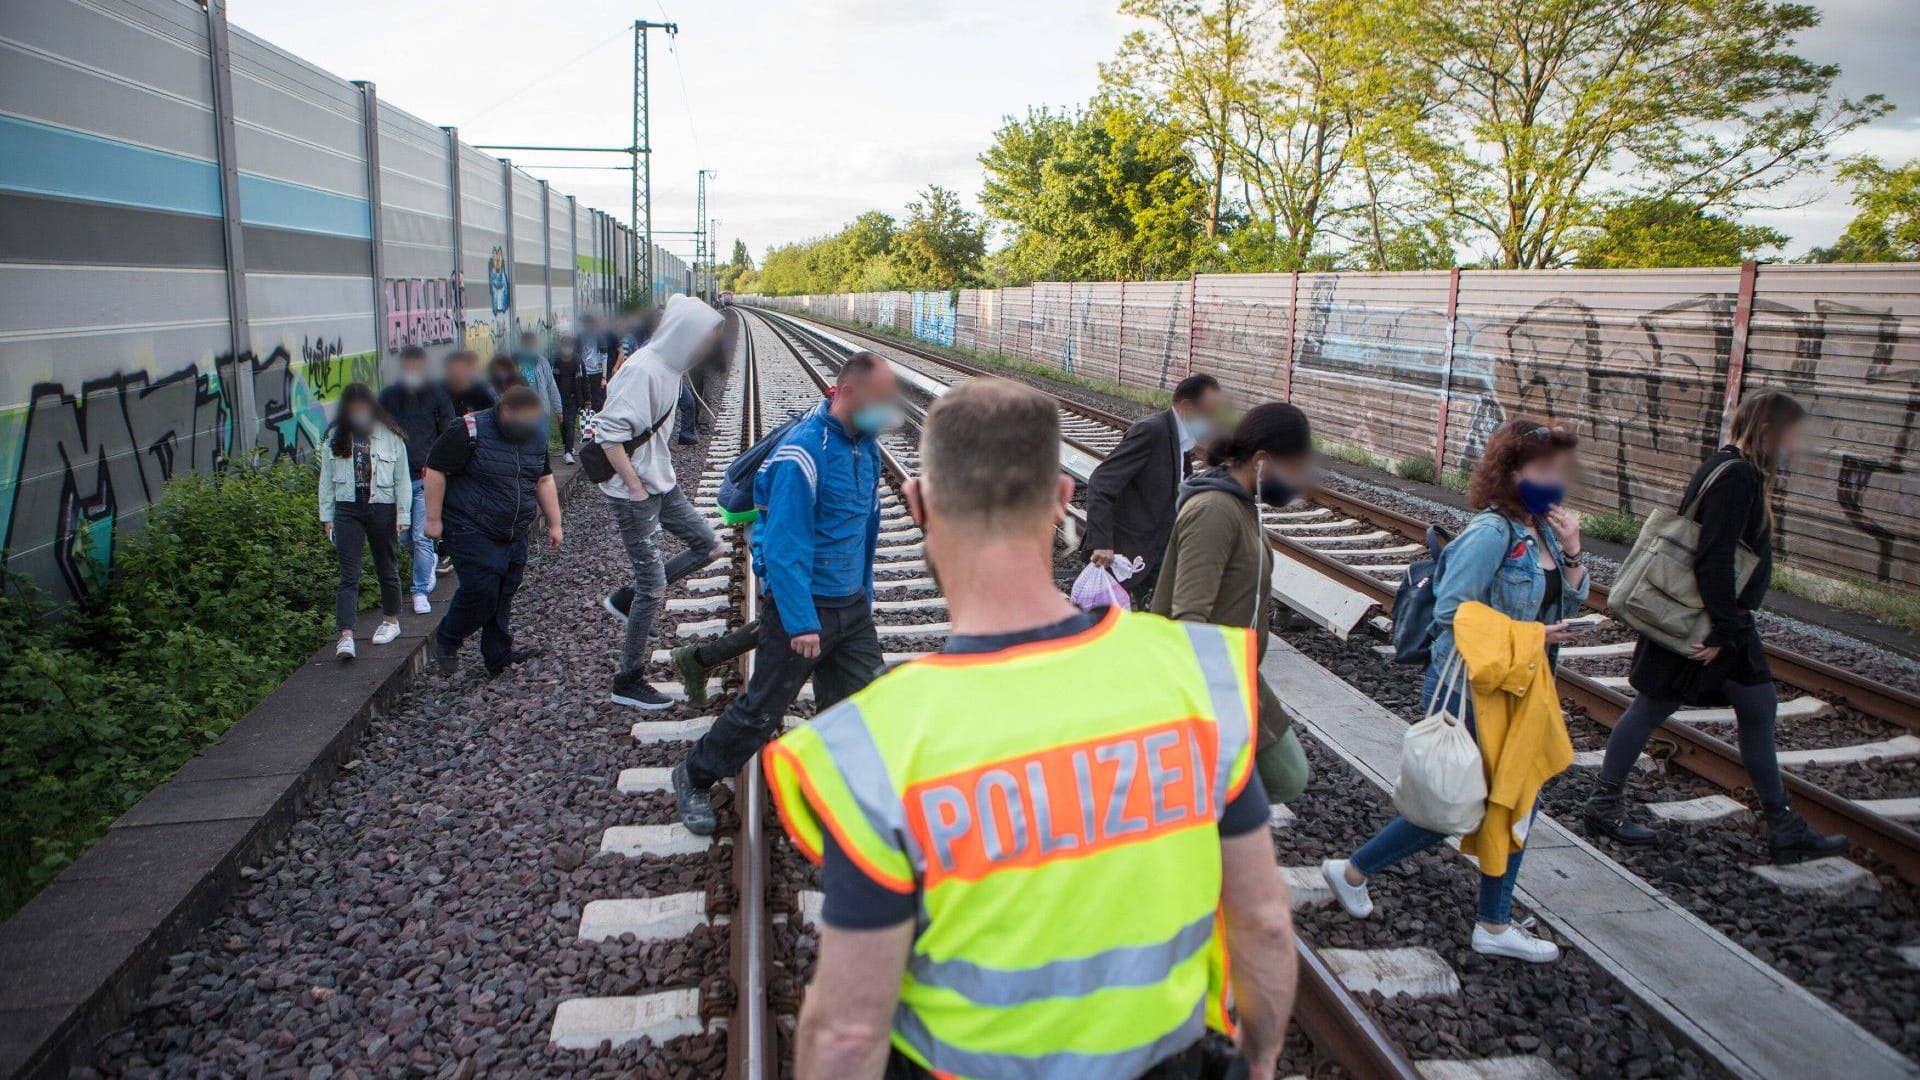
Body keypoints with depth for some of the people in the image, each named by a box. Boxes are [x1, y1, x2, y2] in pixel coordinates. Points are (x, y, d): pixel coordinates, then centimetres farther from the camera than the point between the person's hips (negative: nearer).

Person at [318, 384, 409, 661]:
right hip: (347, 510, 1)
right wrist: (326, 516, 7)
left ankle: (391, 620, 31)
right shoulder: (335, 438, 3)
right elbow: (327, 479, 8)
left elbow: (402, 479, 0)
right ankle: (346, 635, -11)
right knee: (348, 574, -5)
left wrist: (402, 515, -3)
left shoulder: (390, 437, -3)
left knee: (387, 567, 13)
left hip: (382, 509, -1)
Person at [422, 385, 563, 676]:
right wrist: (433, 519, -12)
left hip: (514, 534, 6)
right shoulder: (470, 432, -15)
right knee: (481, 589, -13)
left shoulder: (535, 435, 5)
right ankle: (447, 640, 12)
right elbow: (435, 470, -12)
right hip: (472, 531, -6)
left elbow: (544, 480, 15)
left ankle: (499, 656, 18)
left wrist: (554, 523, 13)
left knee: (504, 595, 8)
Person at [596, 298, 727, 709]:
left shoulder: (668, 365, 6)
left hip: (661, 484, 9)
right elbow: (609, 433, -26)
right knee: (653, 586, -1)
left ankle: (626, 600, 21)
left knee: (708, 546, 12)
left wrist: (656, 477, 13)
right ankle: (628, 682, 14)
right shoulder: (643, 369, -22)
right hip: (635, 495, -9)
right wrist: (636, 487, -21)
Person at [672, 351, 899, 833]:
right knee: (762, 707, 6)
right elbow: (784, 545, -23)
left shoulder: (864, 445, 3)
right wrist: (801, 623, -23)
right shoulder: (802, 452, -22)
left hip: (852, 605, 7)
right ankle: (693, 778, 29)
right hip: (802, 605, -7)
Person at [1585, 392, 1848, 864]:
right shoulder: (1734, 477, -20)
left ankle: (1785, 829, 25)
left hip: (1727, 623, 10)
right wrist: (1720, 631, -22)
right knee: (1652, 708, 1)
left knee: (1759, 710, 14)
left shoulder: (1739, 472, 11)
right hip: (1698, 626, -10)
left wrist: (1728, 627, 18)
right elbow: (1714, 562, -25)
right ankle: (1603, 803, 15)